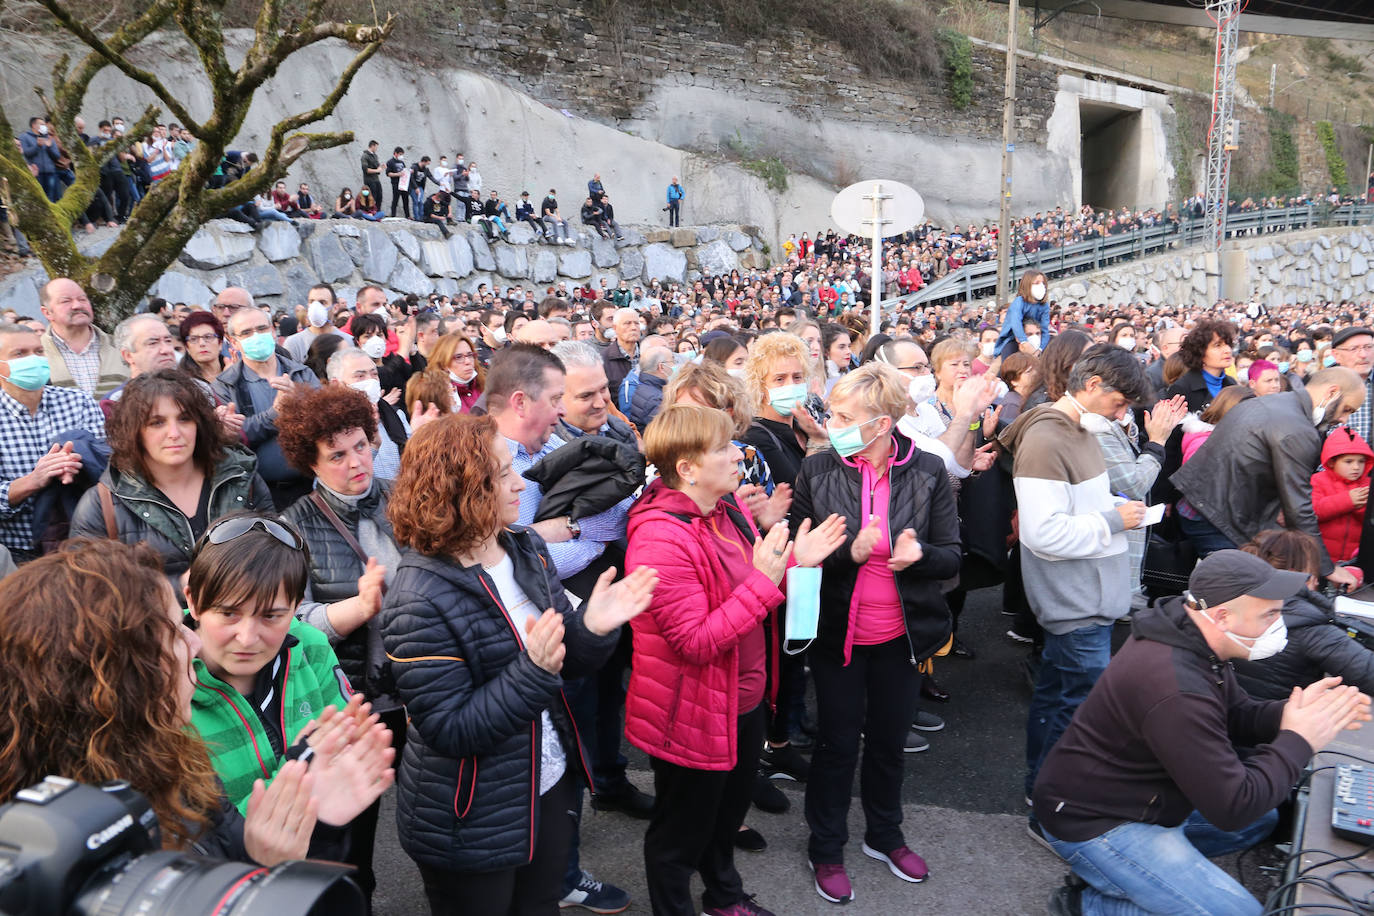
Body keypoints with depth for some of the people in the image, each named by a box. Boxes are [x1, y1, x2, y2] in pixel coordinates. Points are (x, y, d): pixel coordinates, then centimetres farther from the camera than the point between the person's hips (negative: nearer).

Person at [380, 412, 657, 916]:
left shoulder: (528, 549, -3)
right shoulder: (420, 601, -25)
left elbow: (563, 661, 4)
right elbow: (450, 729, -24)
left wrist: (592, 627, -18)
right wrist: (534, 672, -35)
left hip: (549, 783, 7)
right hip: (470, 824, -7)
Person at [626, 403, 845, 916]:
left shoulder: (727, 507, -1)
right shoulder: (661, 539, -29)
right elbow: (695, 642, -30)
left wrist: (793, 560, -7)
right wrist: (763, 580, -32)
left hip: (743, 699, 9)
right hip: (693, 712, -9)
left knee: (731, 805, 30)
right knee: (683, 826, 15)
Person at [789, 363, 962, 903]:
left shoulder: (928, 472, -7)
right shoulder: (817, 470, -9)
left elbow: (951, 555, -3)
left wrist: (919, 553, -25)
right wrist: (848, 553, -24)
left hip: (901, 635, 2)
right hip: (837, 633, -1)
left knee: (889, 741, 19)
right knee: (837, 744, 12)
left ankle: (885, 836, 43)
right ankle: (826, 849, 33)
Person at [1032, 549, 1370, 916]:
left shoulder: (1192, 638, -3)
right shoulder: (1177, 690, -34)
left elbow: (1236, 715, 11)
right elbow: (1232, 809, -27)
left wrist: (1292, 712, -10)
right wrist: (1299, 740, -17)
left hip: (1143, 797, 10)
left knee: (1262, 820, 21)